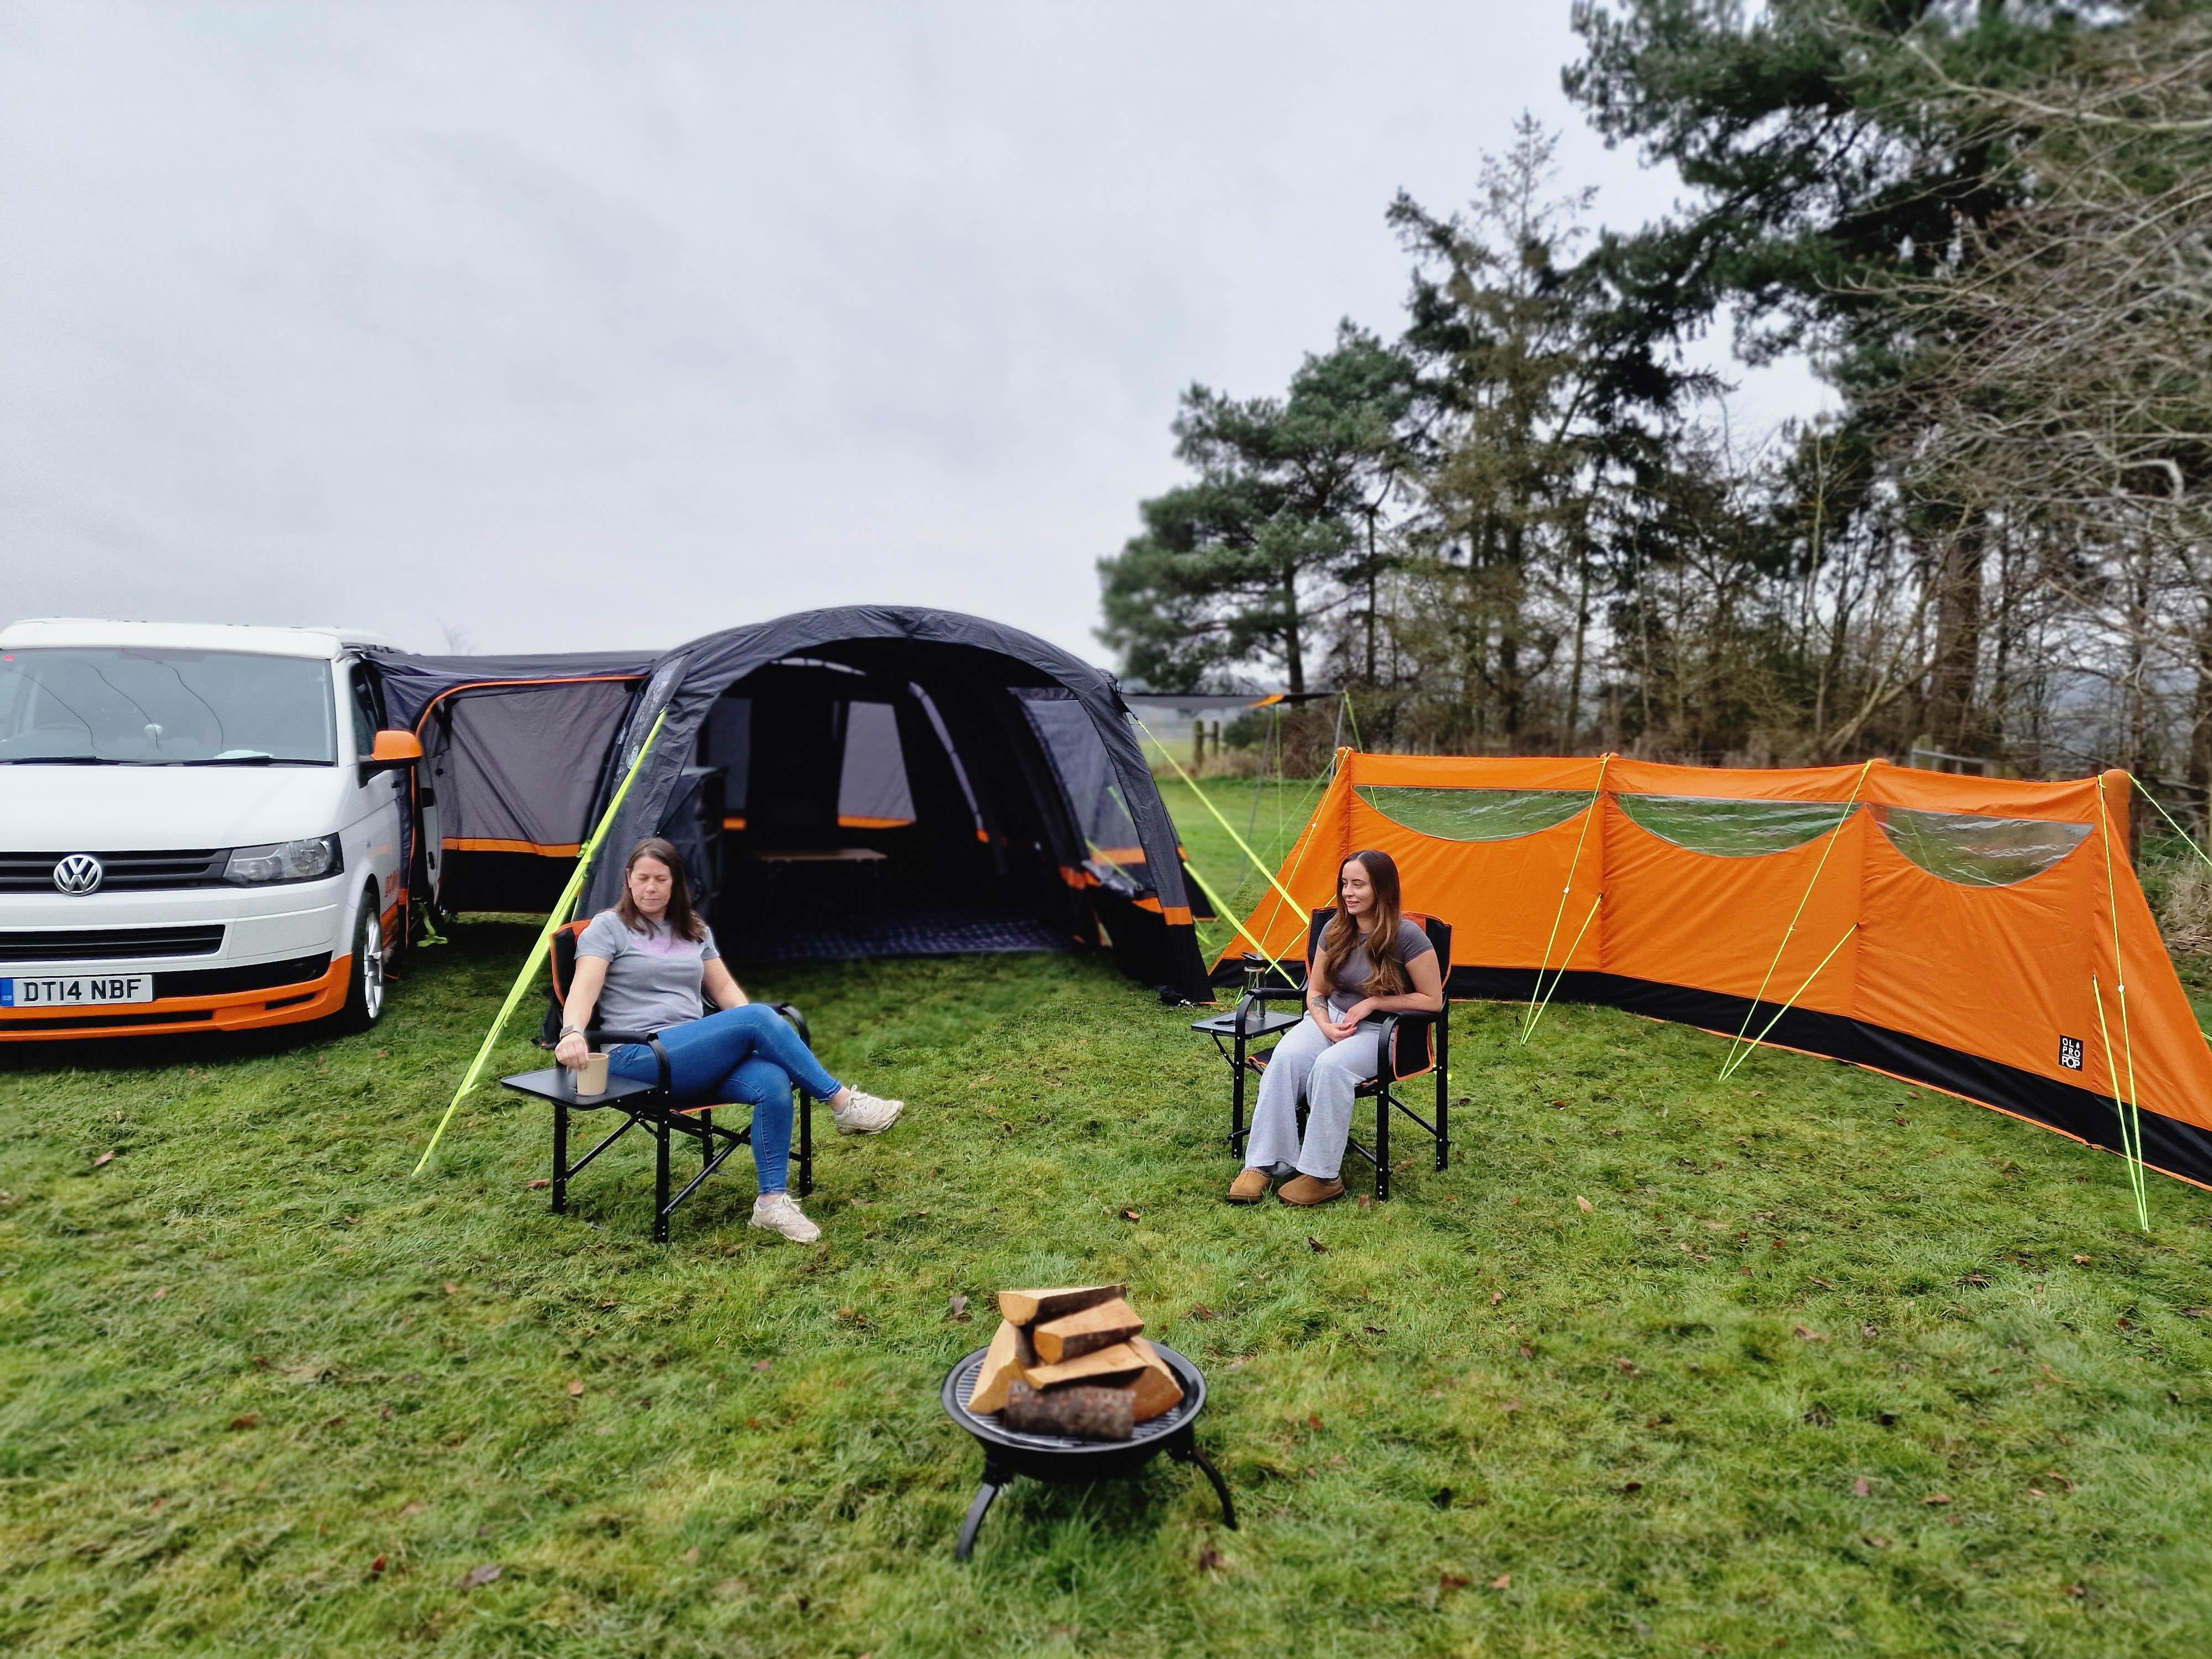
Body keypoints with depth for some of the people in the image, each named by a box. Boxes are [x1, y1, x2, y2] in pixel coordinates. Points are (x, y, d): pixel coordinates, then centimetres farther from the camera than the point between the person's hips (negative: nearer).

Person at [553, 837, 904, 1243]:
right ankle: (843, 1104, -18)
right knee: (758, 1017, -27)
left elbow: (724, 988, 20)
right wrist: (572, 1032, -33)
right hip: (639, 1058, -6)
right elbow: (584, 988, -11)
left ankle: (772, 1202, -22)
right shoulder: (608, 927, 3)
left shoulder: (694, 930, 19)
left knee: (773, 1083, -27)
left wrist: (755, 1035, 2)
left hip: (695, 1055, 6)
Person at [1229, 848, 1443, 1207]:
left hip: (1383, 1031, -5)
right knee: (1286, 1057, -27)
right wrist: (1326, 1027, -11)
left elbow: (1432, 1001, -9)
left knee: (1330, 1066, -36)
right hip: (1333, 1018, 5)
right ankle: (1263, 1164, -25)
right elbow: (1315, 991, 10)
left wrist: (1372, 1003, -15)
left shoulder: (1406, 936, -15)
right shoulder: (1335, 930, 2)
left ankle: (1321, 1175, -25)